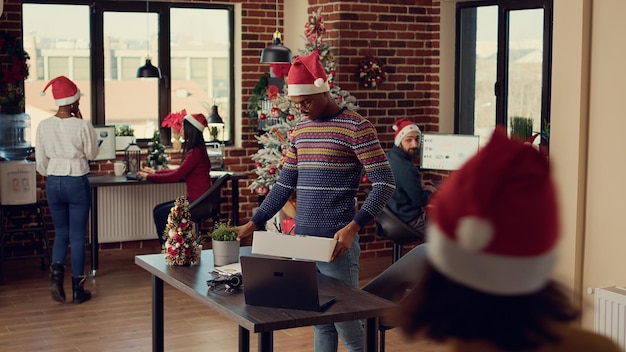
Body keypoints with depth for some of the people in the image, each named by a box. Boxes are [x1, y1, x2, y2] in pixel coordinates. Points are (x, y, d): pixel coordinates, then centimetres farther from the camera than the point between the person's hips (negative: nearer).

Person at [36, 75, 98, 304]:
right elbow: (92, 154, 0)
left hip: (53, 183, 3)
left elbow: (40, 160, 3)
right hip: (77, 183, -3)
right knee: (77, 236, 6)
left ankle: (56, 276, -1)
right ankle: (78, 289, 11)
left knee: (61, 233, 19)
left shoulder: (44, 126, -3)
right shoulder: (83, 126, -14)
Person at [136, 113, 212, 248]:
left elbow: (176, 176, -20)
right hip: (194, 198, 10)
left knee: (159, 213, -4)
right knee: (158, 209, 9)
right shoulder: (196, 149, 11)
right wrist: (155, 172, 20)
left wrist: (149, 177, -10)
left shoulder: (195, 153, -20)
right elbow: (180, 171, 20)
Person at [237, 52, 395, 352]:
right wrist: (254, 222, 10)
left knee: (345, 321, -4)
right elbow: (285, 184, 18)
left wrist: (353, 227, -23)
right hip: (302, 240, 6)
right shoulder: (300, 128, 13)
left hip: (336, 243, -6)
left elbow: (384, 184, -12)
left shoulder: (356, 127, -8)